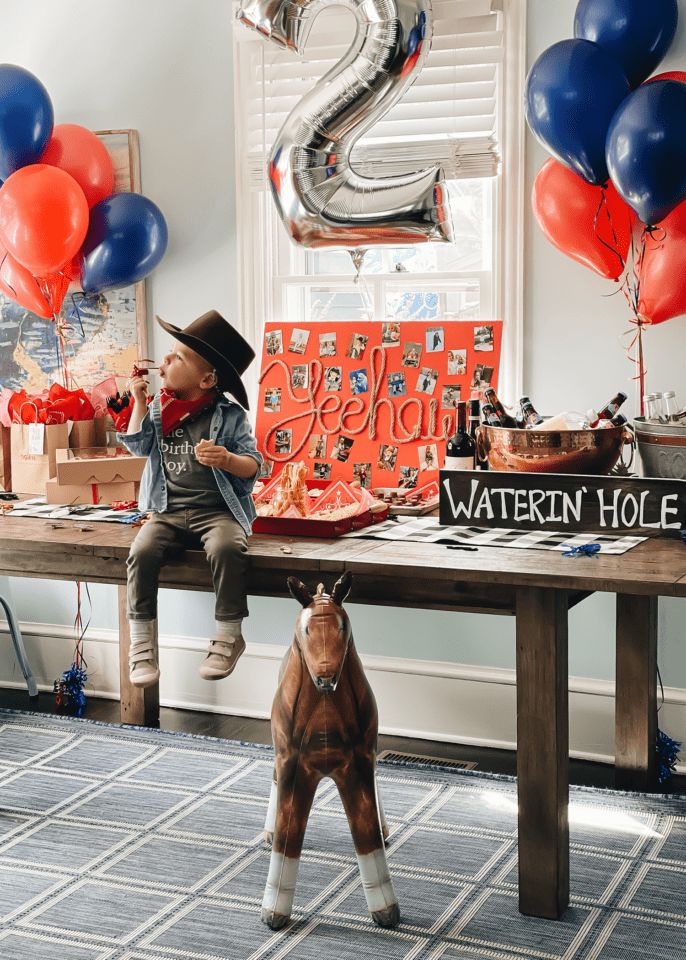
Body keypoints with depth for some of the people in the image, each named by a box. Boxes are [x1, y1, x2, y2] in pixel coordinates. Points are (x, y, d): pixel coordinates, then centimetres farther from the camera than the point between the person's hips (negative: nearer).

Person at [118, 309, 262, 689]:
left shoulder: (229, 415, -1)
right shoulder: (159, 408, 12)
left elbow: (253, 464, -4)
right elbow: (141, 446, 3)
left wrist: (228, 460, -25)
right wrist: (140, 402, -1)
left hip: (217, 510, -3)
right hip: (169, 511, 4)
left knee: (226, 548, -35)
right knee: (142, 551, -25)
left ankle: (228, 636, -18)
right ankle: (142, 643, -13)